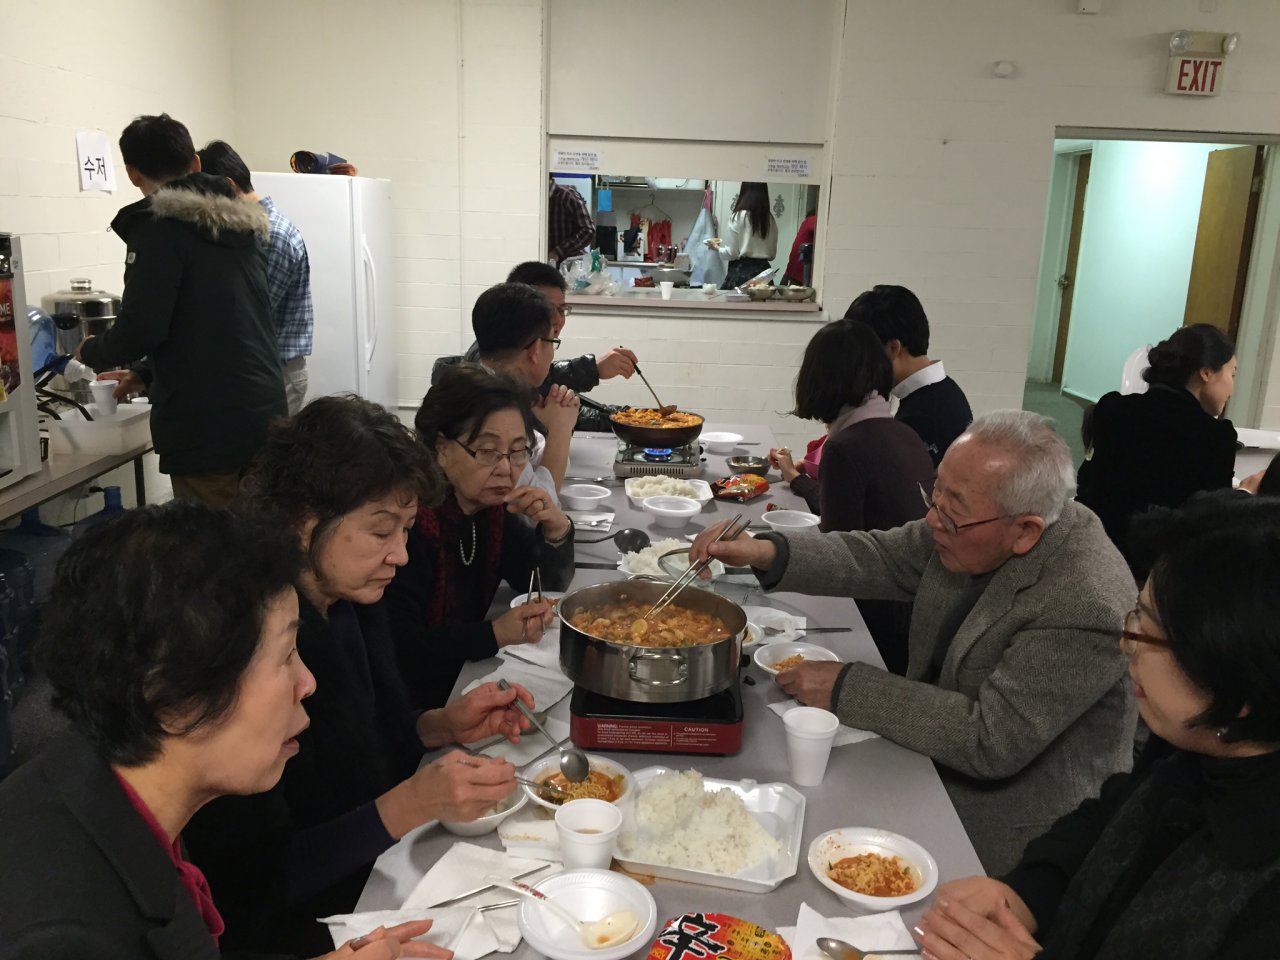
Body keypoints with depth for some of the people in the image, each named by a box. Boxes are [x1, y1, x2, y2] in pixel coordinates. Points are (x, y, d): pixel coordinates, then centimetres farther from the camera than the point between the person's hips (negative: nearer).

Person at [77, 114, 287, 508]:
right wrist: (147, 373, 33)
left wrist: (92, 352, 8)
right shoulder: (240, 223, 16)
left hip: (208, 424, -7)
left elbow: (141, 328, -14)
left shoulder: (158, 225, -7)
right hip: (264, 411, 7)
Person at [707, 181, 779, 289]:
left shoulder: (738, 217, -7)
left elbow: (731, 253, -6)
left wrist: (716, 247, 12)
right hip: (763, 270, 5)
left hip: (741, 271, -5)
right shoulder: (770, 220, 6)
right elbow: (772, 254, 13)